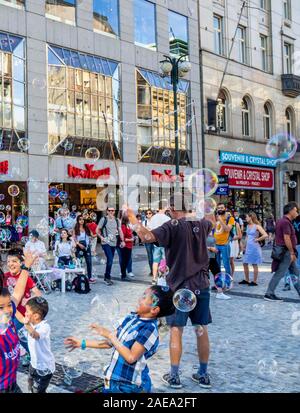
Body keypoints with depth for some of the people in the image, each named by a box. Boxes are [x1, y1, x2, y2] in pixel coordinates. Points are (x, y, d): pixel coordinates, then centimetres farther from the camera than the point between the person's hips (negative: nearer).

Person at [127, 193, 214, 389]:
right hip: (202, 286, 5)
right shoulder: (201, 224, 5)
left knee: (176, 331, 5)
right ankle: (203, 375, 21)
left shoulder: (173, 226, -14)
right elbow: (211, 221, 30)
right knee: (202, 330, 11)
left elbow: (147, 236, -27)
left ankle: (174, 376, 12)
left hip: (181, 287, -5)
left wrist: (133, 218, -15)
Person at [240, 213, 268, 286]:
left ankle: (254, 281, 8)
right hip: (248, 247, 8)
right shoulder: (248, 226, 10)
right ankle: (246, 280, 21)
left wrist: (257, 239, -14)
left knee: (254, 264, 0)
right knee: (245, 263, 9)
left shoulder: (257, 226, -12)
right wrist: (246, 244, 14)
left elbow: (265, 235, -22)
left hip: (254, 247, -8)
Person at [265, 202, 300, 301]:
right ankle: (269, 294, 1)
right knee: (279, 273, -5)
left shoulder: (282, 221, 14)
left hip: (286, 252, 11)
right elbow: (287, 239, -22)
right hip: (286, 251, -11)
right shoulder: (286, 222, -18)